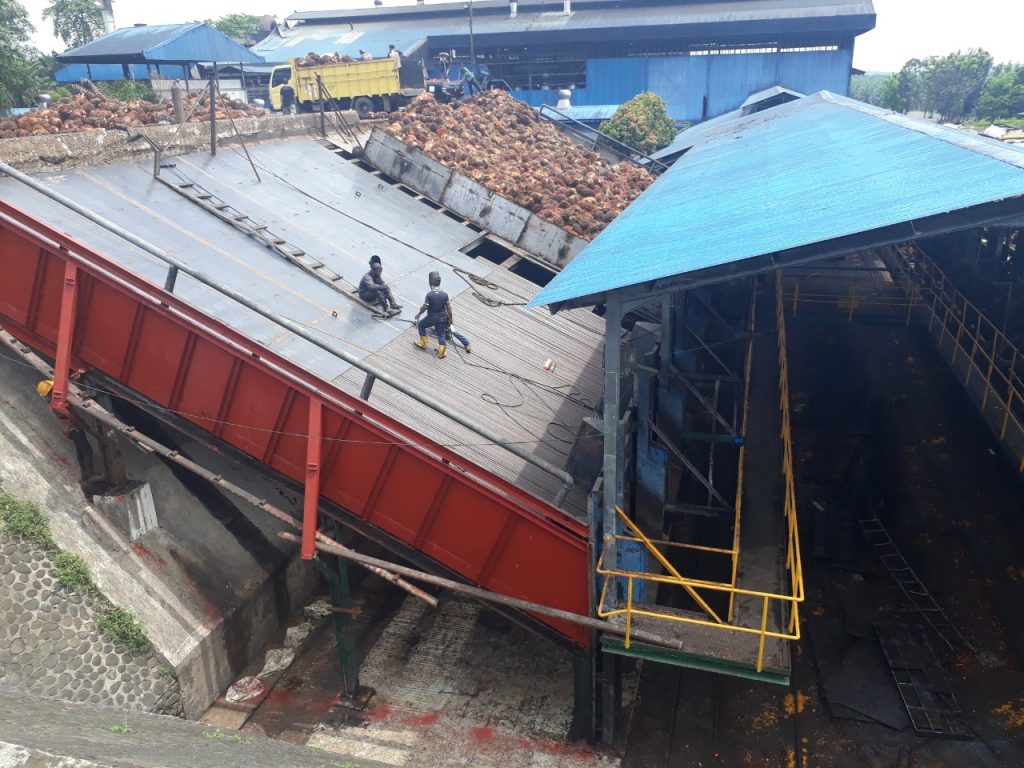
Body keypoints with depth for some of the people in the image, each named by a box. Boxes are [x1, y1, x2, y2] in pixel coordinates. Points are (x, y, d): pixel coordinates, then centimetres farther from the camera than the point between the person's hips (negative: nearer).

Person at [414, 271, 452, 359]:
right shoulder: (445, 294, -10)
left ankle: (423, 343, 32)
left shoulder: (429, 294, -23)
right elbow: (449, 308, -3)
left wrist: (417, 315, 1)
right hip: (442, 318, 3)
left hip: (431, 318, -3)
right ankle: (442, 352, 20)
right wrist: (450, 319, 10)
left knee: (421, 325, 25)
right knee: (441, 334, 16)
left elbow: (424, 307, -16)